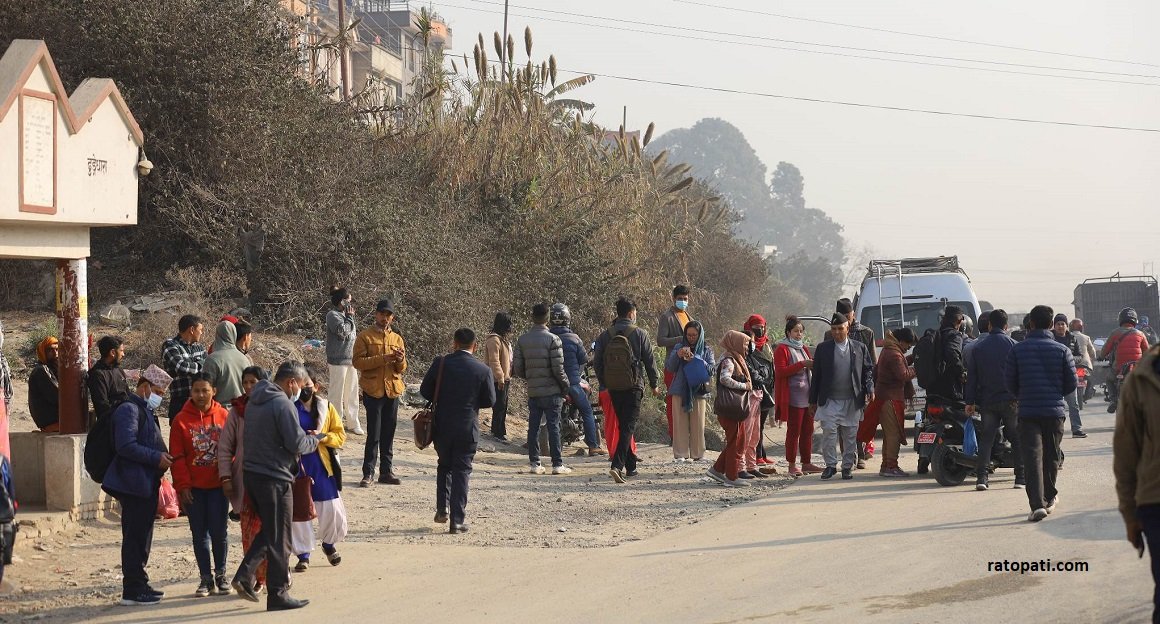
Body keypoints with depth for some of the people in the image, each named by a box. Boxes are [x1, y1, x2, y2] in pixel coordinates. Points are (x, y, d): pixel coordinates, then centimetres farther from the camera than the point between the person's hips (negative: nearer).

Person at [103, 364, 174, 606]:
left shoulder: (146, 411, 21)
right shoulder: (129, 410, -12)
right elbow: (126, 446, -22)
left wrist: (162, 456, 11)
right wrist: (157, 458, -19)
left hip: (147, 484, 10)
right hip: (134, 484, -10)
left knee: (142, 537, 14)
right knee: (135, 537, -7)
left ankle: (138, 585, 21)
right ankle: (133, 591, -5)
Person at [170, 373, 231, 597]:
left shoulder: (224, 416, 2)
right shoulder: (181, 420, 0)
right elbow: (177, 456, -1)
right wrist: (183, 485, -6)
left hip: (218, 485, 0)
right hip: (194, 487, 0)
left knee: (219, 531, 0)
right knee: (199, 533, 4)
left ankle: (220, 575, 15)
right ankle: (206, 578, 12)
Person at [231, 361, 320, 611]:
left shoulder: (254, 402, 12)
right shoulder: (282, 404, -17)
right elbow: (297, 443, -20)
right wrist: (314, 440, 3)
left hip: (251, 474, 9)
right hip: (274, 478, -9)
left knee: (268, 530, 21)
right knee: (279, 538, 1)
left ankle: (244, 575, 9)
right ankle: (278, 595, 6)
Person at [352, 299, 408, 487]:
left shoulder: (397, 339, 13)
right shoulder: (365, 336, 0)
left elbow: (402, 369, 13)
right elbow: (357, 361, -11)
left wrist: (400, 360, -11)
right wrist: (382, 359, -20)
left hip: (393, 390, 4)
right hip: (373, 391, -4)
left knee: (388, 434, 8)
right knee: (374, 435, -6)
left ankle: (386, 471, 14)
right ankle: (368, 473, -2)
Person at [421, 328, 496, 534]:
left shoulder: (440, 363, -6)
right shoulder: (483, 370, -8)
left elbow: (425, 391, -1)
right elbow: (489, 401, -1)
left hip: (442, 426, 1)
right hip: (467, 429, -1)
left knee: (444, 465, 22)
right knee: (461, 472, 5)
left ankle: (442, 509, 18)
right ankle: (457, 520, 2)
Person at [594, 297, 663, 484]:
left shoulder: (605, 335, 2)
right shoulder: (639, 334, -6)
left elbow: (597, 363, 5)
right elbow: (650, 361, -2)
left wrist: (604, 384, 18)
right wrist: (654, 386, 10)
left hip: (613, 389, 4)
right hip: (633, 387, -4)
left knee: (623, 425, 17)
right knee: (628, 426, -5)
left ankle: (630, 466, 23)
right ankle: (617, 465, -22)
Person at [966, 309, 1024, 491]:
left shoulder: (977, 347, 4)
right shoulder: (1014, 346, -2)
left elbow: (971, 376, 5)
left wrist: (970, 401, 9)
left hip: (987, 401, 2)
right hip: (1011, 400, -2)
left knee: (986, 439, 5)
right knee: (1018, 439, 7)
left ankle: (981, 477, -6)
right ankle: (1021, 477, 5)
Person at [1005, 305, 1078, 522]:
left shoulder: (1017, 350, -2)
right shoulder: (1061, 350, -2)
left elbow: (1010, 382, 3)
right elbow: (1071, 383, 1)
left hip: (1028, 412, -1)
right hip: (1054, 411, 1)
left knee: (1032, 457, -5)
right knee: (1051, 456, 18)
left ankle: (1037, 504, -18)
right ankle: (1049, 498, 32)